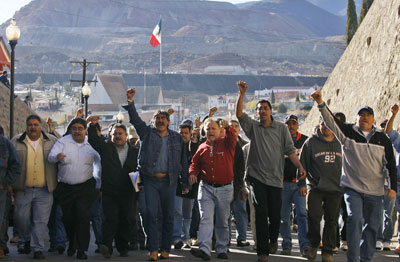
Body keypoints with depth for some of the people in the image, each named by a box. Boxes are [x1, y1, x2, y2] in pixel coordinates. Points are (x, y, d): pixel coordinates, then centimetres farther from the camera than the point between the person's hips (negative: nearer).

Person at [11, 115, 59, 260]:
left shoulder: (52, 141, 5)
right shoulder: (16, 141, 5)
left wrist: (56, 184, 8)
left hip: (44, 190, 0)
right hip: (23, 190, 0)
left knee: (41, 220, -2)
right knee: (22, 218, 5)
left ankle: (38, 248, 6)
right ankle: (24, 241, 31)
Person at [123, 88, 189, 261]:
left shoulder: (176, 138, 10)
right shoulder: (147, 133, 8)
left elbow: (183, 161, 11)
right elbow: (135, 119, -5)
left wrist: (185, 183, 8)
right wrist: (130, 102, -20)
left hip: (169, 181, 1)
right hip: (150, 180, -1)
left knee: (168, 216, 4)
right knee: (151, 213, -7)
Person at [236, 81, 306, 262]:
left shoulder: (281, 128, 8)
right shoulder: (253, 127, 8)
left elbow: (290, 150, 4)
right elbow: (239, 114, -6)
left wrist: (299, 166, -10)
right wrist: (242, 94, -18)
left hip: (275, 178, 1)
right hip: (256, 177, -1)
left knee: (275, 215, 5)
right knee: (261, 213, -8)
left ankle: (273, 240, 35)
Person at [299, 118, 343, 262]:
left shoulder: (340, 143, 10)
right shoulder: (311, 142, 3)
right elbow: (302, 164, 4)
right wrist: (301, 184, -2)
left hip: (335, 189, 2)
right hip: (315, 187, -2)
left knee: (331, 220, 3)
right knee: (314, 216, -13)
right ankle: (314, 244, 10)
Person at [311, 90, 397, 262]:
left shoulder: (382, 138, 9)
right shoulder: (348, 133, 3)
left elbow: (390, 164, 11)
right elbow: (331, 121, -11)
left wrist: (392, 187, 5)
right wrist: (321, 104, -27)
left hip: (375, 191, 3)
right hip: (353, 188, -3)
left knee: (372, 225, 7)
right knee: (355, 220, -16)